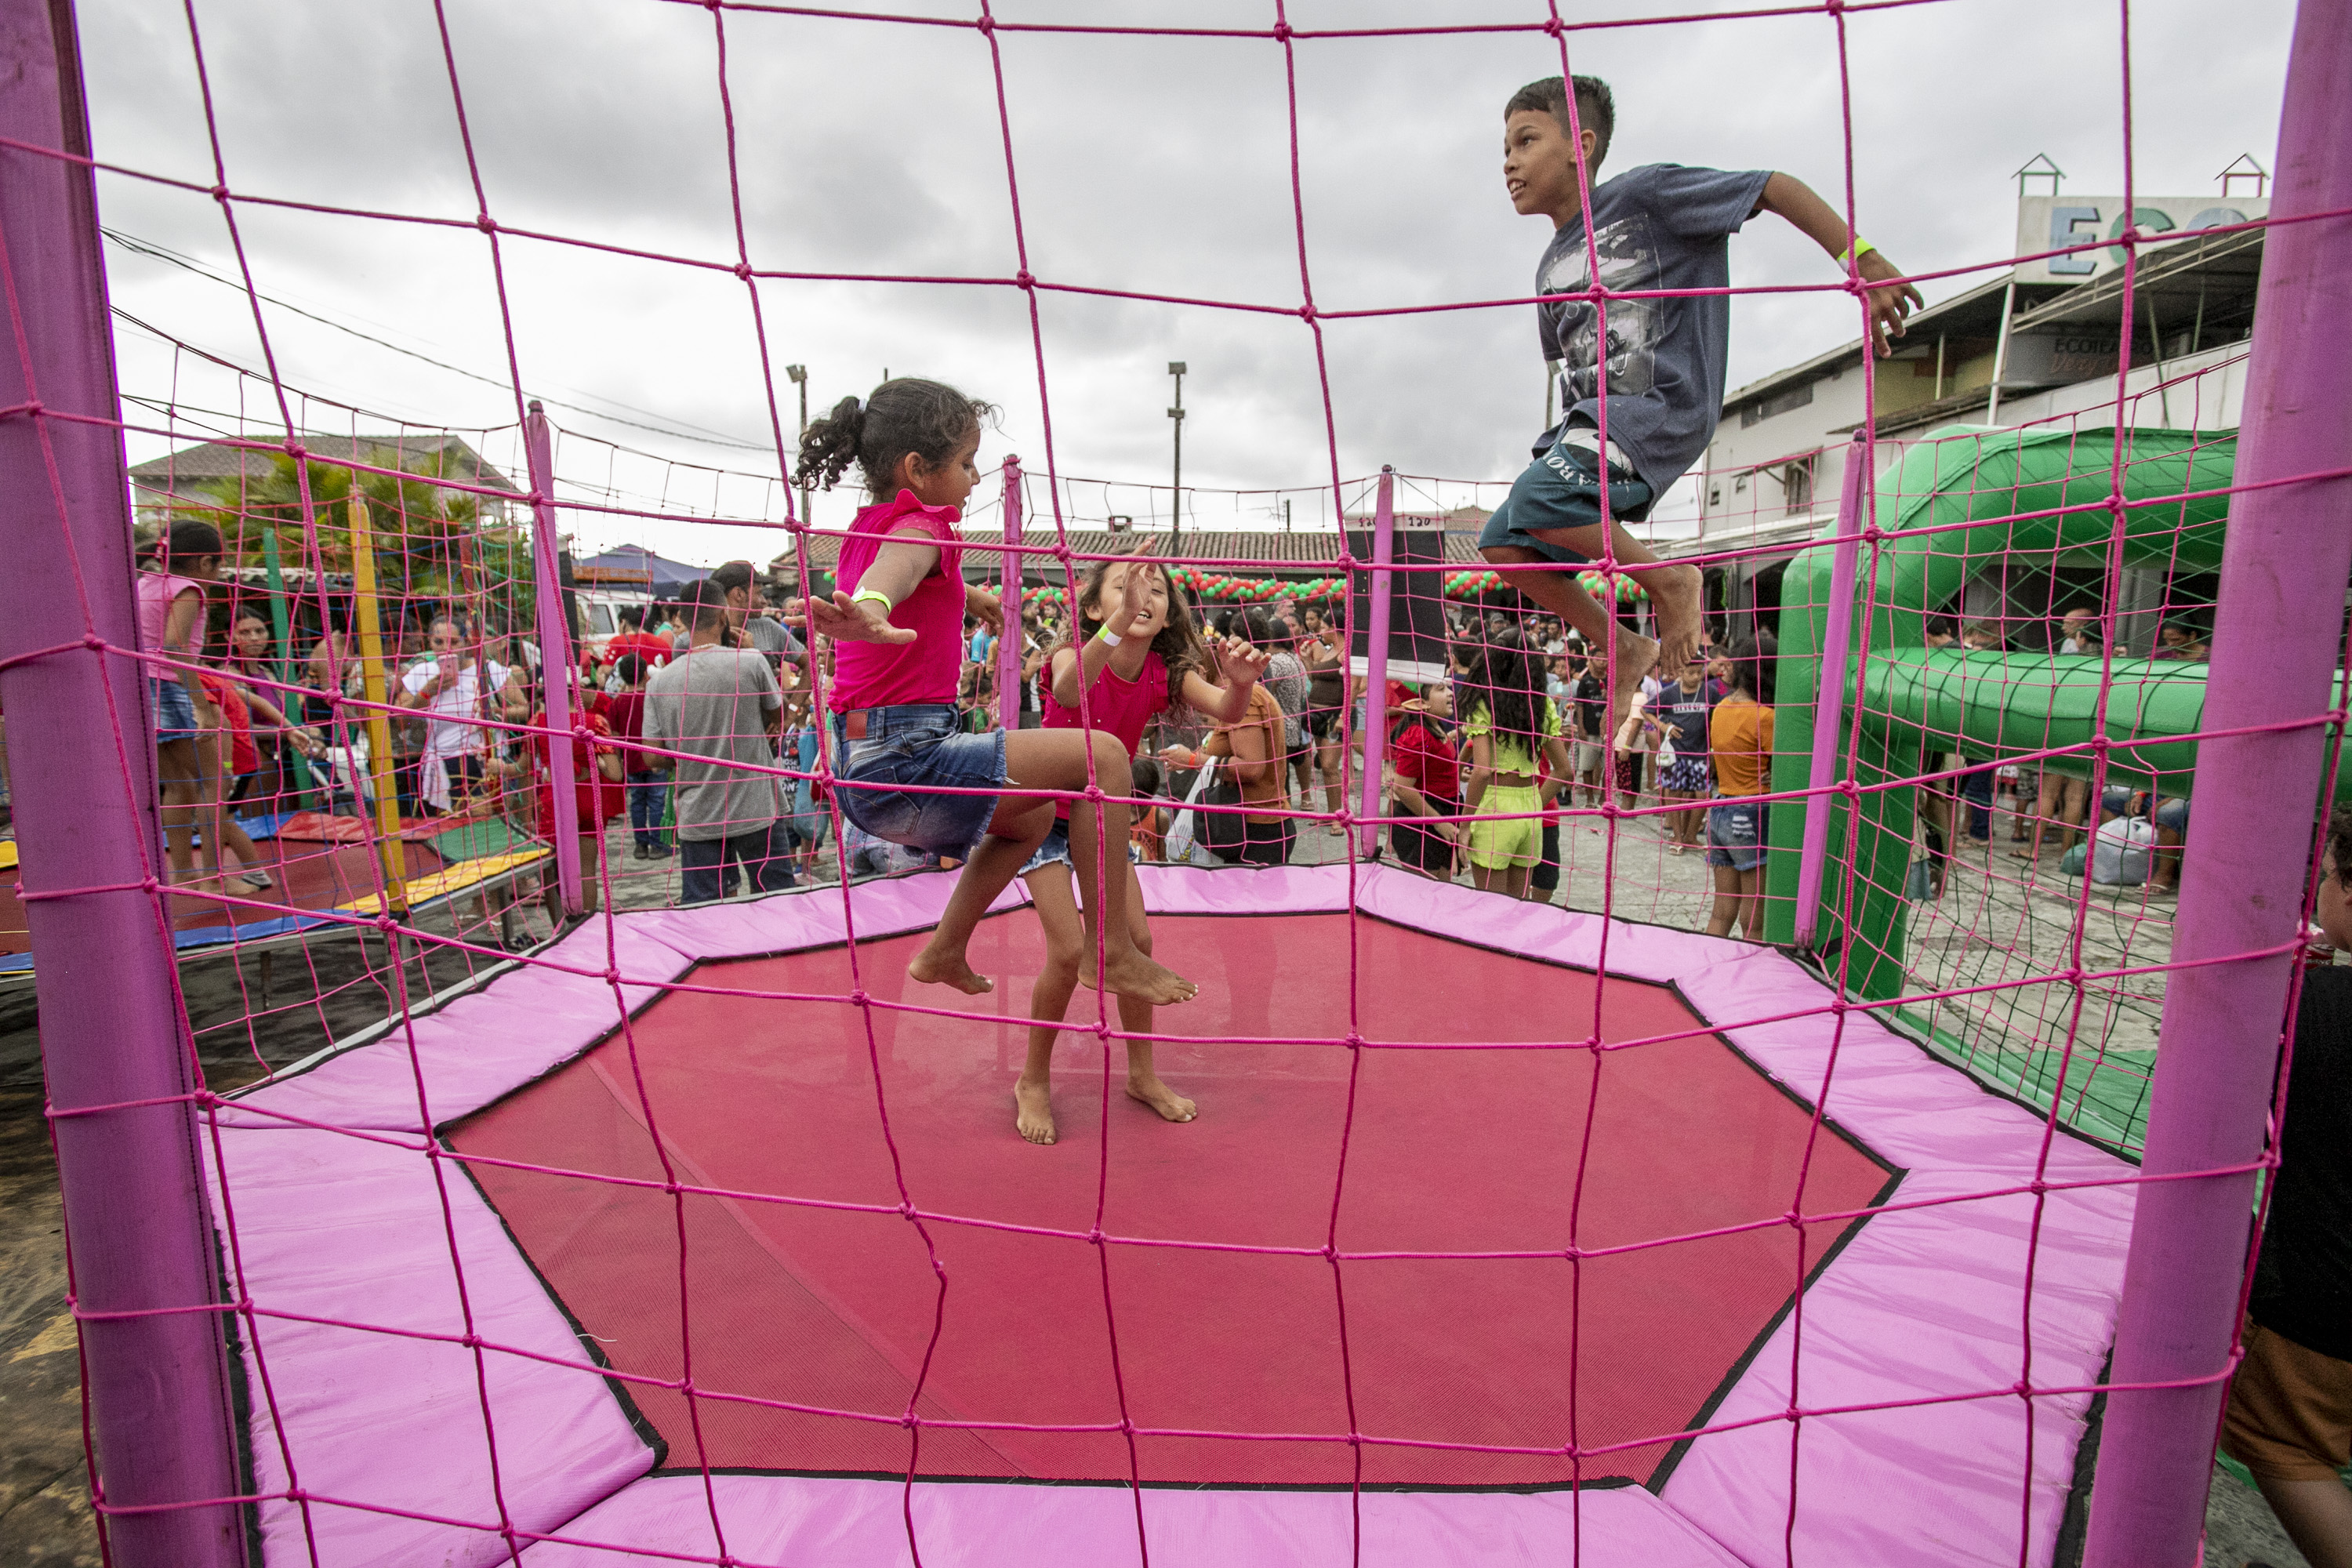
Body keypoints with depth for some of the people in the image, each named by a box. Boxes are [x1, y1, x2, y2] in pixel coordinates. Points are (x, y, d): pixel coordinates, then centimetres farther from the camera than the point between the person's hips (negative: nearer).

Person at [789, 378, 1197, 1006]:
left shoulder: (868, 528, 20)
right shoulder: (918, 529, -10)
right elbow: (890, 571, -36)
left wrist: (968, 593, 60)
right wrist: (869, 613, -59)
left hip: (862, 767, 10)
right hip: (904, 762, -10)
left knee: (1034, 817, 31)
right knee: (1102, 754, -14)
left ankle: (944, 954, 33)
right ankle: (1113, 950, -12)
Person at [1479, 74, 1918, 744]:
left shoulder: (1644, 194, -4)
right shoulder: (1551, 269, 17)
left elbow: (1774, 188, -6)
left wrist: (1864, 261, -13)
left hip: (1664, 407, -8)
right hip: (1593, 416, 8)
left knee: (1537, 498, -30)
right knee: (1505, 543, -3)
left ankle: (1669, 579, -8)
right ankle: (1623, 650, 11)